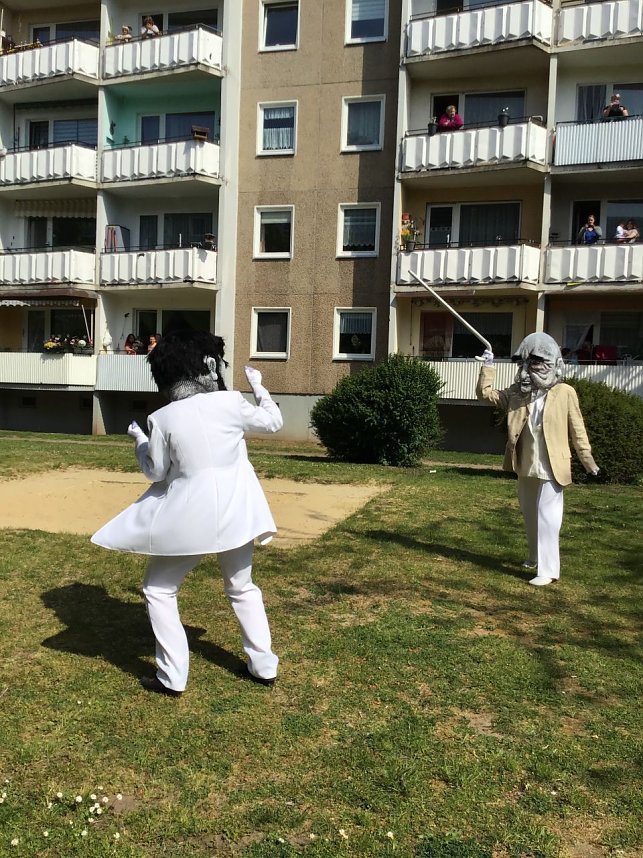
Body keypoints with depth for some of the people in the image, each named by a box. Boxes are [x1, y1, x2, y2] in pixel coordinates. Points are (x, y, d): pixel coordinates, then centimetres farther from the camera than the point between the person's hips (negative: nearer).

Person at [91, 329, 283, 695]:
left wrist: (139, 439, 16)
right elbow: (274, 422, 7)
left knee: (159, 590, 15)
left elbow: (156, 472, -1)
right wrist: (258, 386, 21)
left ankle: (173, 677, 14)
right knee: (242, 587, 24)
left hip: (192, 514, -3)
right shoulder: (231, 402, -9)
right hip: (235, 508, 3)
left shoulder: (162, 419, -11)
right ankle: (264, 666, 30)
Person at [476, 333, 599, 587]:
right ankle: (536, 556, 39)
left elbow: (577, 429, -2)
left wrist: (588, 461, -1)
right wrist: (488, 366, -2)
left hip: (551, 468, -5)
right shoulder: (518, 393, 4)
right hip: (525, 467, 5)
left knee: (546, 518, -6)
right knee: (529, 515, 20)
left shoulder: (565, 393, -6)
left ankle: (548, 569, 0)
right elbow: (485, 393, 6)